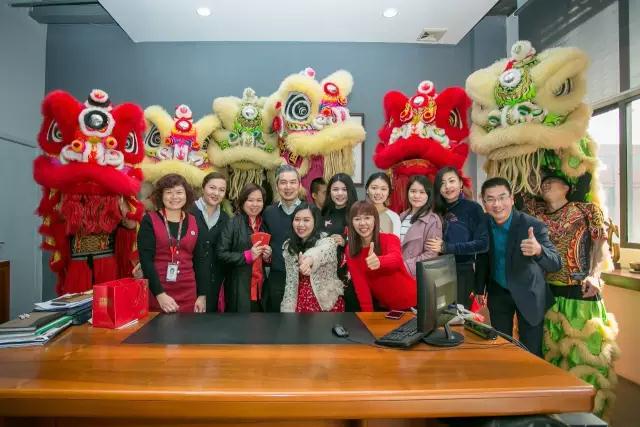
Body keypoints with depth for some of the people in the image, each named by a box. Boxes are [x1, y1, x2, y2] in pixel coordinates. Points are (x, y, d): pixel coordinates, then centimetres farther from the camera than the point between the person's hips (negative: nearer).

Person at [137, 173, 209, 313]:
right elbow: (145, 260, -8)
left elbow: (200, 260, 7)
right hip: (156, 293, -2)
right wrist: (160, 294, -16)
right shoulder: (149, 220, -2)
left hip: (188, 294, 3)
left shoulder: (194, 223, 6)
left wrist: (202, 295, 3)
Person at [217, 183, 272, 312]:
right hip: (238, 288, -5)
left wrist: (267, 255, 1)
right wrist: (247, 256, -19)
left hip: (259, 287, 5)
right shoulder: (232, 223, -6)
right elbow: (221, 254, -12)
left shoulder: (264, 225, 12)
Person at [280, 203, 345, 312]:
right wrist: (288, 310, -1)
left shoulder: (327, 242, -12)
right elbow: (290, 282, 5)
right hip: (301, 304, 4)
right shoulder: (289, 247, 3)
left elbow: (322, 251, -38)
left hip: (328, 304, -4)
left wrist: (310, 259, -59)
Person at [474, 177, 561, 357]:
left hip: (528, 293, -3)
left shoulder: (534, 226, -23)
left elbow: (556, 264, -28)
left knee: (531, 352, 8)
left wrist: (538, 250, -50)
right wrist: (480, 288, 9)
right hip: (498, 292, 3)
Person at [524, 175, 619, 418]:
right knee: (550, 350, 14)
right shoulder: (536, 212, 10)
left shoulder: (586, 210, 1)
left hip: (580, 293, -4)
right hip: (546, 293, 4)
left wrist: (594, 275, -17)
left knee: (583, 352, 1)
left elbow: (601, 246, -4)